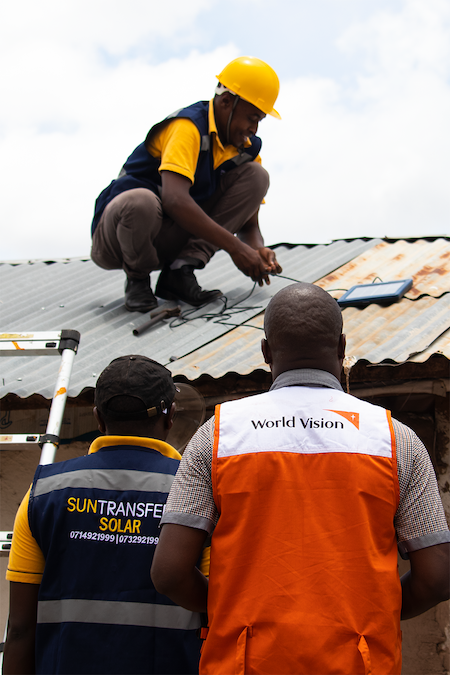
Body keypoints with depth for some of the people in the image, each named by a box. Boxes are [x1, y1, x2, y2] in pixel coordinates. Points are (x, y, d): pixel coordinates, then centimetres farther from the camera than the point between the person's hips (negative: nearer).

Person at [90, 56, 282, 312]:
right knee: (141, 201, -43)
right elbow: (174, 199, -37)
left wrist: (258, 250, -20)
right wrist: (234, 246, -36)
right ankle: (137, 279, -9)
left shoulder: (246, 148, 2)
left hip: (173, 238, 7)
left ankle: (180, 272, -11)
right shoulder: (188, 126, -21)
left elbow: (249, 225, 5)